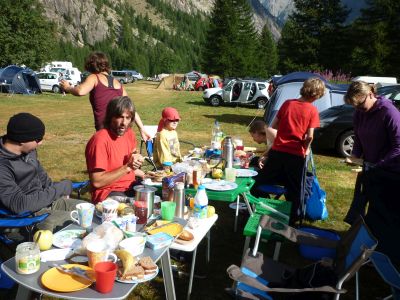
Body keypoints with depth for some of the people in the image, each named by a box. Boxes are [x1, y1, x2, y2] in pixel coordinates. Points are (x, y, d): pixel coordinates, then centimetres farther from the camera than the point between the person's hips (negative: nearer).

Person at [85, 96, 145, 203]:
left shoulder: (129, 134, 7)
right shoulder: (100, 139, -17)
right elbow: (96, 182, -20)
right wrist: (127, 167, -22)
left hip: (130, 187, 8)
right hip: (107, 192, -8)